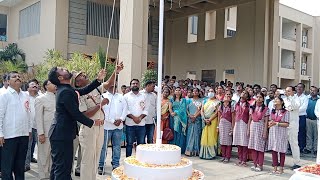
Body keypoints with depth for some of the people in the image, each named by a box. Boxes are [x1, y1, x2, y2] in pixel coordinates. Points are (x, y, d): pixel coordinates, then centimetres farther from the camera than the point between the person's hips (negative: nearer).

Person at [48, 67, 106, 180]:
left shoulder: (66, 89, 12)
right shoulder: (66, 92, -18)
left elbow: (84, 91, 16)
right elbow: (75, 113, -19)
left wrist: (98, 79, 9)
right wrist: (92, 122, -7)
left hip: (60, 134, 10)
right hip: (62, 135, -10)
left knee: (57, 166, 18)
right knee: (63, 167, -5)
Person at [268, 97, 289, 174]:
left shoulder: (285, 112, -5)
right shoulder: (272, 111, 13)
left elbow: (287, 124, -9)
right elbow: (269, 121, 17)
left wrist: (276, 123, -18)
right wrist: (270, 123, -7)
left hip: (281, 133, -5)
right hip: (273, 132, 5)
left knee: (282, 150, 3)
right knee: (273, 149, 5)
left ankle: (281, 168, 12)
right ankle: (275, 167, 14)